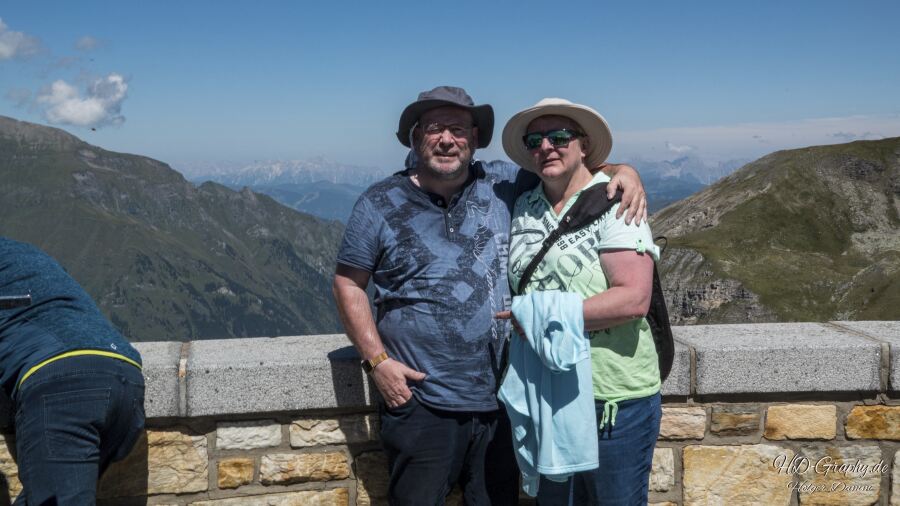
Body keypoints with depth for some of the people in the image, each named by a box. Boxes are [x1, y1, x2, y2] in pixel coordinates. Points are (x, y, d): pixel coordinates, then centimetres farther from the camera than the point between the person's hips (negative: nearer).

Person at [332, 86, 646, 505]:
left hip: (501, 401, 3)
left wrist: (621, 170, -7)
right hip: (422, 403, -3)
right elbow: (348, 284, 1)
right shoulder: (380, 204, -2)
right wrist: (377, 360, -8)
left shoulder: (503, 184, 4)